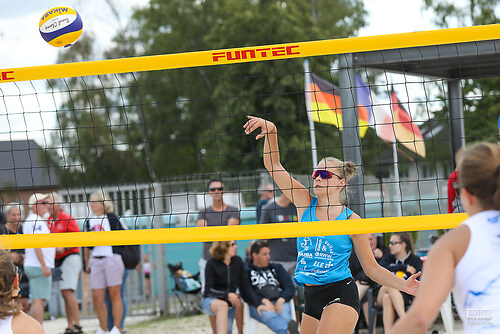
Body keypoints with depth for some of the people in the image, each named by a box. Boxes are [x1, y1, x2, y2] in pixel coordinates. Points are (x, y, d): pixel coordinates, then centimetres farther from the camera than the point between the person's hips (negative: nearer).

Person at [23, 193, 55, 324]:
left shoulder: (29, 220, 19)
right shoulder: (36, 221, -12)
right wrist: (44, 266, -23)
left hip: (31, 265, 10)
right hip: (39, 266, -10)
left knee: (36, 301, 11)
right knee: (39, 300, -13)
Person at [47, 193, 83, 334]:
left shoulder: (67, 219, -8)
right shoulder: (48, 221, 13)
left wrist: (64, 247, -18)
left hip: (70, 257, -7)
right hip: (57, 261, 7)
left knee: (67, 292, -16)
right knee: (64, 294, 6)